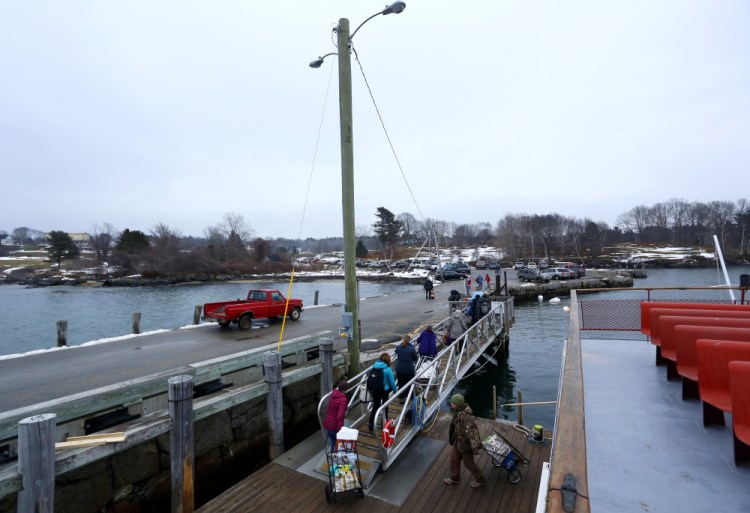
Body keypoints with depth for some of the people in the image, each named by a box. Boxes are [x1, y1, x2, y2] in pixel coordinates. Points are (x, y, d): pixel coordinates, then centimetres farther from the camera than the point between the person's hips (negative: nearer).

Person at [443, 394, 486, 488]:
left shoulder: (466, 416, -38)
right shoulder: (458, 410, -9)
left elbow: (472, 432, -31)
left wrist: (475, 448, -22)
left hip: (465, 444, -8)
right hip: (458, 441, 8)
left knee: (469, 463, 16)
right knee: (454, 460, 22)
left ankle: (481, 480, 40)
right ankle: (455, 478, 46)